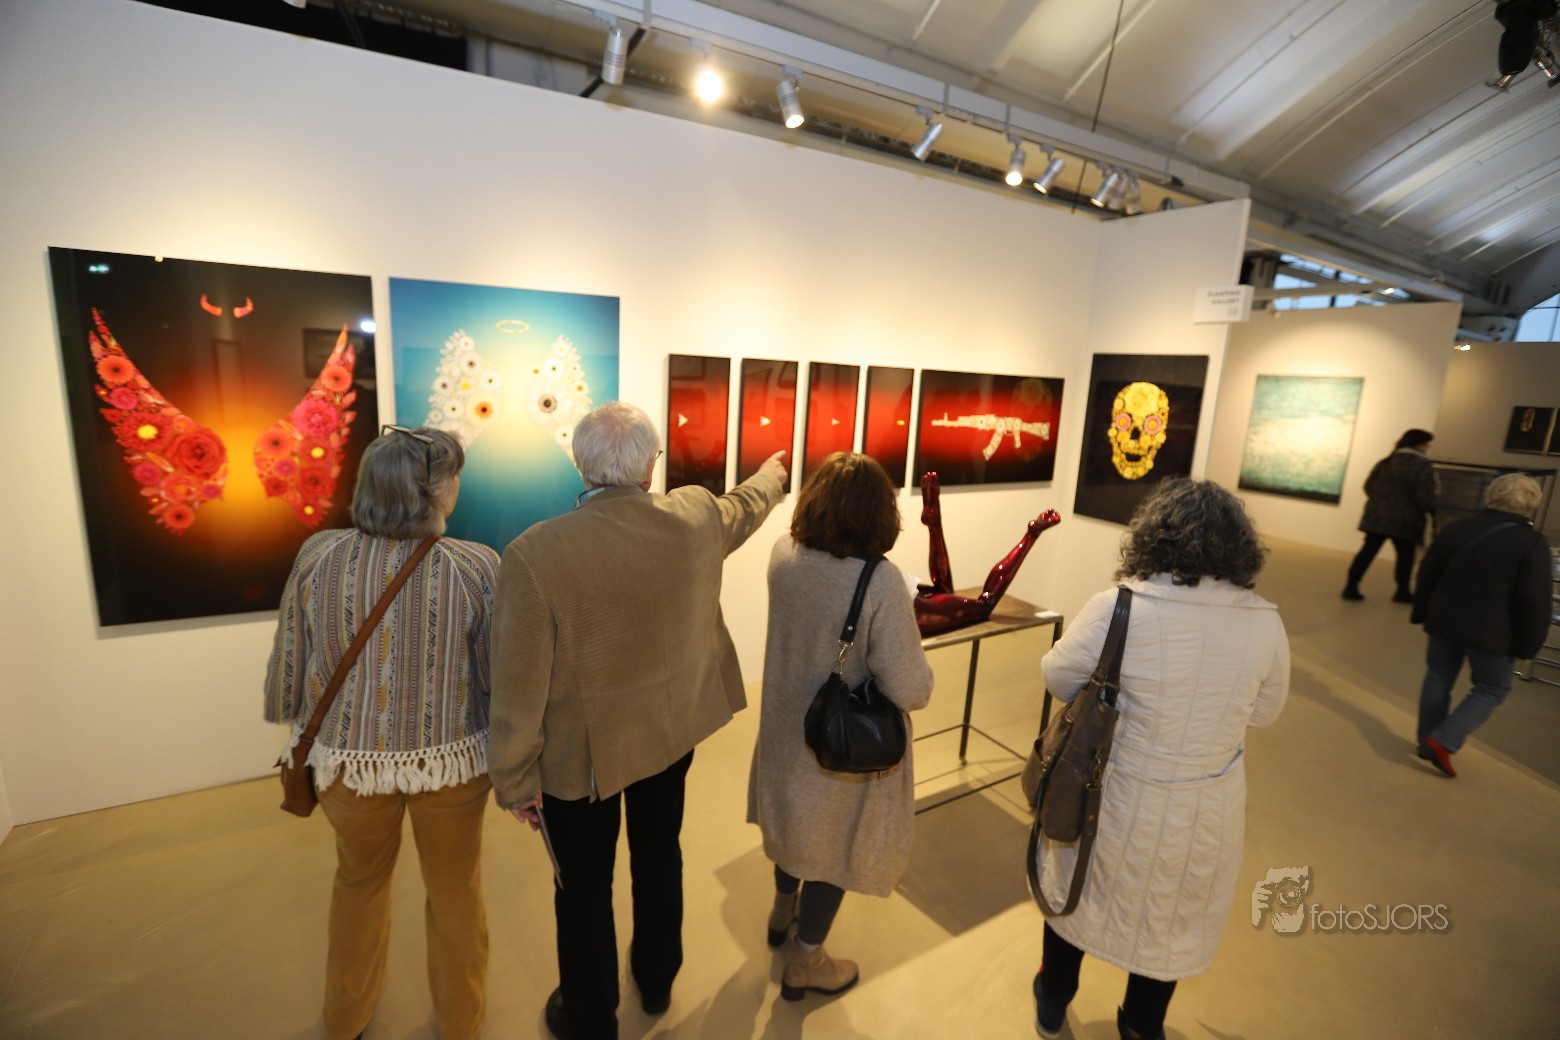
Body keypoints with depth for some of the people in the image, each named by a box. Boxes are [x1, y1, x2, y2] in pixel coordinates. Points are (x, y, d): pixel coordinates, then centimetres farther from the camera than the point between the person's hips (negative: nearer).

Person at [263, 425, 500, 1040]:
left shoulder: (317, 557, -16)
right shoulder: (476, 567, -23)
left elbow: (289, 666, -4)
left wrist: (297, 728, 17)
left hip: (351, 759, 2)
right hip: (451, 759, -2)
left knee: (359, 880, 30)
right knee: (456, 889, 23)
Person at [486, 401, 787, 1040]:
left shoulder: (535, 554, -28)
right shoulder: (697, 519, -16)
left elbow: (520, 687, -21)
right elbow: (746, 506, 8)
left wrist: (516, 781, -4)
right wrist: (773, 471, 31)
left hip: (581, 753, -3)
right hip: (674, 730, 4)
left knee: (584, 889, 20)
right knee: (660, 856, 27)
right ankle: (657, 984, 53)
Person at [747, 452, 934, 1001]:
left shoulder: (782, 555, -13)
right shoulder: (881, 580, -31)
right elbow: (909, 691, -28)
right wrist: (920, 672, -6)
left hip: (787, 729, 6)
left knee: (796, 818, 31)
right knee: (831, 840, 20)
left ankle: (783, 912, 58)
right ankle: (804, 964, 42)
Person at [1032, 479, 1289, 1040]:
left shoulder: (1115, 610, -26)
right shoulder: (1265, 622, -15)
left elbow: (1058, 679, -10)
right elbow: (1264, 710, 1)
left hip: (1116, 801, -2)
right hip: (1205, 809, 2)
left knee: (1078, 891, 25)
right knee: (1173, 914, 27)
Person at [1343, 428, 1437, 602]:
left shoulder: (1385, 463, 8)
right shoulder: (1423, 466, -11)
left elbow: (1369, 486, 10)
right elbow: (1425, 496, -16)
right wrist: (1428, 509, 3)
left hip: (1376, 517, 5)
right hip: (1404, 520, -4)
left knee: (1368, 551, 6)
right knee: (1405, 555, 12)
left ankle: (1351, 587, 3)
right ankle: (1402, 591, 20)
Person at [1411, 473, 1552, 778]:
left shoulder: (1455, 529, -1)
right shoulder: (1532, 544, -14)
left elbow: (1427, 575, 7)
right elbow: (1536, 603, -13)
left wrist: (1420, 612, 19)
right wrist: (1527, 645, -3)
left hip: (1444, 623, 4)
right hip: (1491, 635, -3)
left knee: (1439, 678, 17)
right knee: (1491, 690, 12)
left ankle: (1427, 740, 24)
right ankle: (1443, 741, -1)